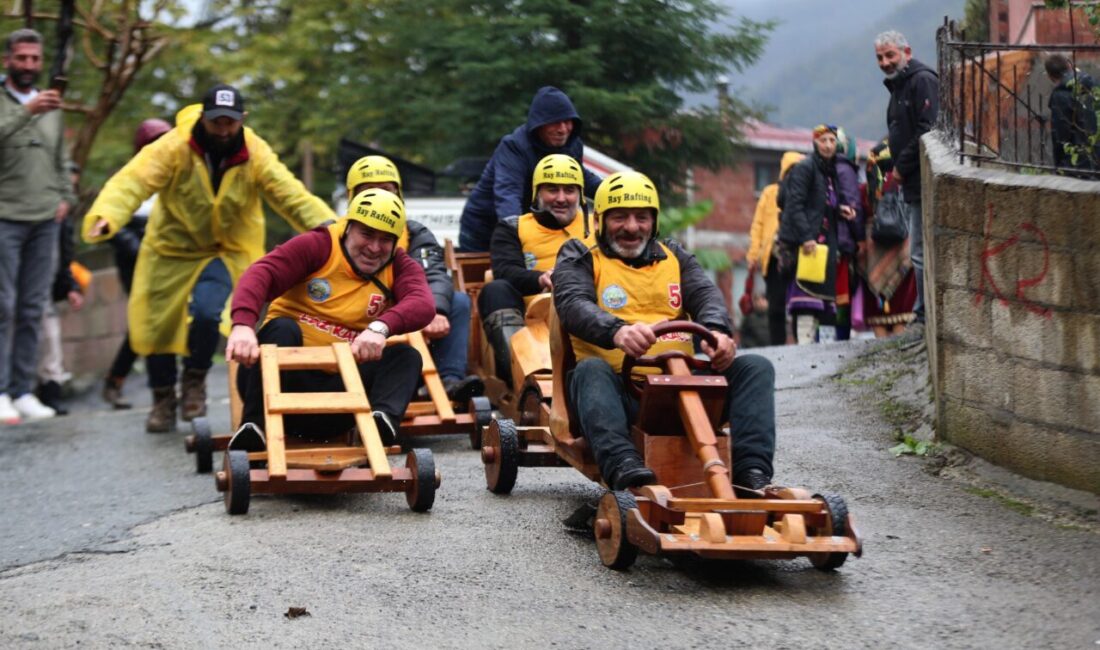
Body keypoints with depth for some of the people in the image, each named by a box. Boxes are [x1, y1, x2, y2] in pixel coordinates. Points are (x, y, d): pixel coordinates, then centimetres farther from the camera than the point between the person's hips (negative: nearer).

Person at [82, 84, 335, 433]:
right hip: (170, 249, 1)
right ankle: (163, 400, 30)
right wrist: (105, 217, -50)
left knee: (206, 311, -26)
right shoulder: (174, 148, -20)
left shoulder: (256, 155, -14)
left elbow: (293, 197, -17)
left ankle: (195, 380, 4)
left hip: (226, 251, -1)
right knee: (155, 323, 4)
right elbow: (132, 182, -31)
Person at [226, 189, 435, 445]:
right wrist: (243, 324, -42)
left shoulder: (399, 267, 2)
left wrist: (381, 327, -42)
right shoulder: (318, 246, -4)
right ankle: (255, 424, -35)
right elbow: (261, 274, -21)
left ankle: (384, 417, -44)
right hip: (287, 377, -2)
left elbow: (423, 305, -20)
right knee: (282, 328, -28)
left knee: (405, 356, -17)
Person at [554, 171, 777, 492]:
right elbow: (573, 305, -10)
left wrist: (717, 330, -22)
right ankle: (622, 465, -55)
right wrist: (618, 331, -33)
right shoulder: (580, 259, 12)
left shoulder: (674, 257, 23)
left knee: (755, 366, -15)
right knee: (591, 369, -35)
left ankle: (752, 469, -33)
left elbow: (705, 294, 4)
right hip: (618, 390, -4)